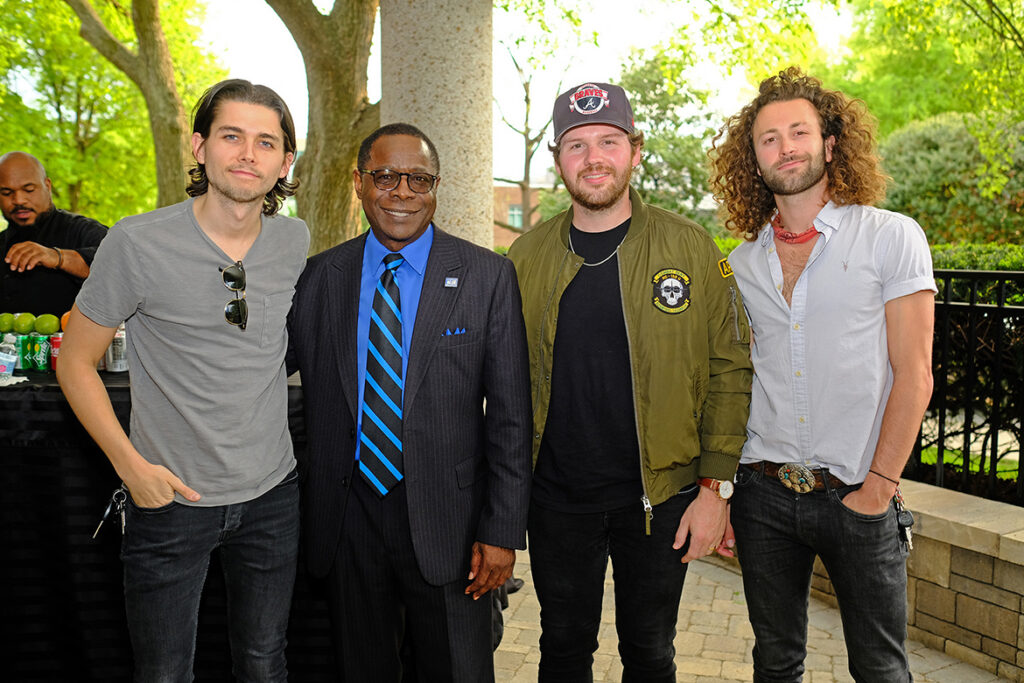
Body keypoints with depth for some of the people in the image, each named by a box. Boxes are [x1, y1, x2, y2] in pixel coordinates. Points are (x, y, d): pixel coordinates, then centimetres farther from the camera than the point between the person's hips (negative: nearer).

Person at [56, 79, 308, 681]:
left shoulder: (296, 241, -3)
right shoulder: (137, 243, -15)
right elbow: (76, 361, -5)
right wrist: (129, 463, -12)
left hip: (272, 496, 3)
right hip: (170, 497, -3)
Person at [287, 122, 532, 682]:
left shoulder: (488, 276, -4)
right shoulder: (319, 277, 3)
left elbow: (510, 417, -5)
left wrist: (503, 531, -8)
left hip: (445, 522, -2)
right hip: (345, 520, 2)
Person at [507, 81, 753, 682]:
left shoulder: (690, 247, -5)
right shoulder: (527, 256, 1)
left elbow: (730, 370, -3)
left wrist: (716, 487, -9)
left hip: (660, 496, -1)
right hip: (557, 498, 2)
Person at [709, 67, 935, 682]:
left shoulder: (893, 238, -4)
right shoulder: (740, 266, 7)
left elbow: (913, 375, -7)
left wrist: (878, 487, -12)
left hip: (858, 497, -3)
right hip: (762, 493, 3)